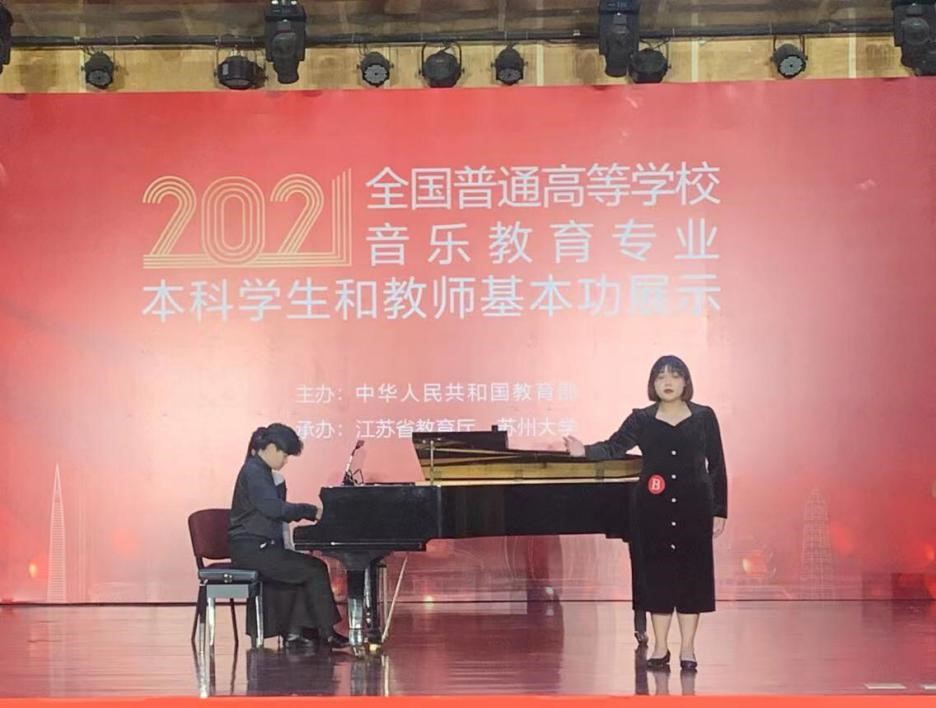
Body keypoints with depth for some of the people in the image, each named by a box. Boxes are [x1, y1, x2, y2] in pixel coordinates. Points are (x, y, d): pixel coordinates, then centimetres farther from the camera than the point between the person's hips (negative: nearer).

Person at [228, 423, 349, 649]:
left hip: (260, 546, 10)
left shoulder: (262, 472, 17)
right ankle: (326, 632, -3)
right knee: (315, 569, -12)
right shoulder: (253, 472, -14)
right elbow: (273, 508, -25)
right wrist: (312, 511, -20)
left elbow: (276, 509, 17)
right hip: (251, 548, -10)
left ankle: (292, 631, -1)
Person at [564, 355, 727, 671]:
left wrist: (720, 511, 2)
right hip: (653, 508, 1)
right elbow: (613, 447, -10)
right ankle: (660, 647, 12)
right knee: (656, 571, 3)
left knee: (692, 573, 1)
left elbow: (717, 466, 4)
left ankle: (687, 648, 10)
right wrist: (584, 451, -31)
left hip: (694, 507, 0)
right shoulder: (642, 419, 2)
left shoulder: (704, 417, 2)